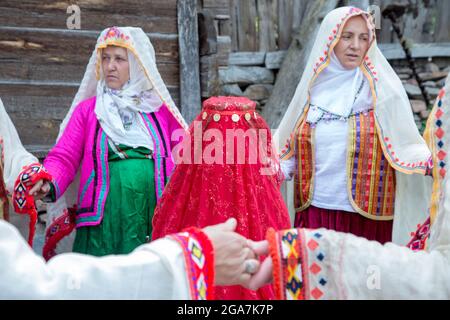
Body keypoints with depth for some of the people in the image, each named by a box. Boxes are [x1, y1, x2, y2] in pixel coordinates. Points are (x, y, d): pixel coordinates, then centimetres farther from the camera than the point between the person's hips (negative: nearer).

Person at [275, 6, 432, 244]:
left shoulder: (382, 88, -1)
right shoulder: (313, 87, 6)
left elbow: (404, 144, -4)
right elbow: (291, 149, 12)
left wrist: (431, 162, -22)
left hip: (367, 215, -2)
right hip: (315, 210, 2)